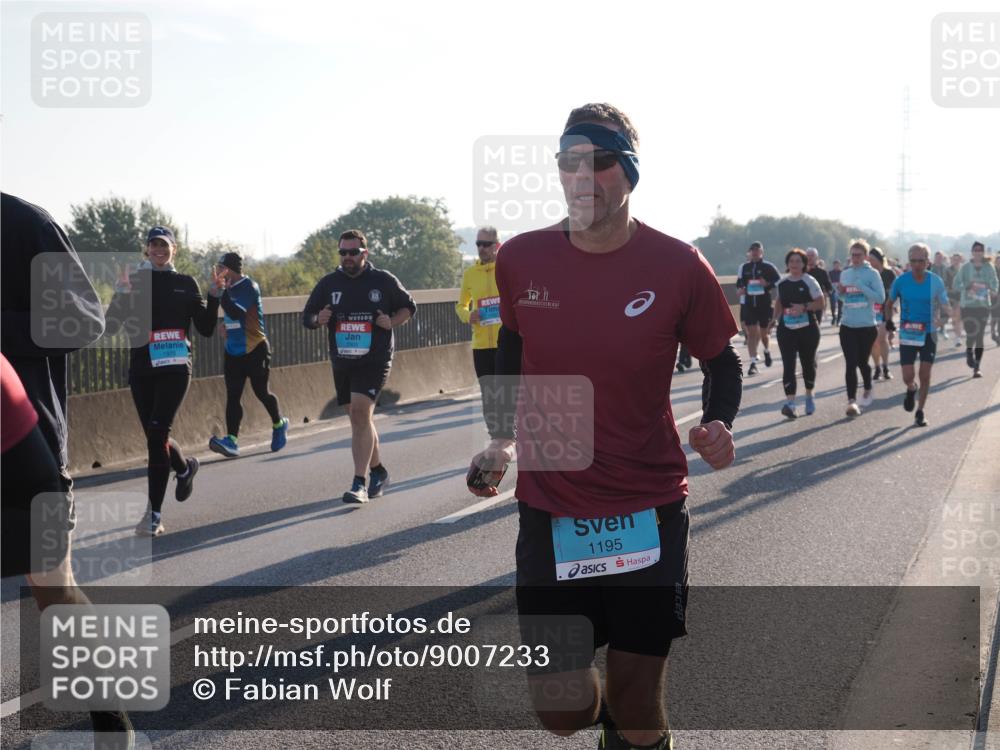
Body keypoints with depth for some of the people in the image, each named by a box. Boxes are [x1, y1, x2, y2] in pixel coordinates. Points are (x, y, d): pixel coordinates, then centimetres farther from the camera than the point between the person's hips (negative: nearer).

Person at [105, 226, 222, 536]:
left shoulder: (185, 283, 7)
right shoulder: (132, 281, 6)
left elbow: (206, 328, 7)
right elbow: (111, 326, -3)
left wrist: (214, 296, -5)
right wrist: (121, 293, -16)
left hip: (175, 368, -2)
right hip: (141, 370, 2)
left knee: (157, 432, -17)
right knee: (155, 437, 7)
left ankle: (154, 513, -12)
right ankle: (184, 467, 42)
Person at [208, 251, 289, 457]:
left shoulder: (249, 287, -15)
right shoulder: (229, 288, 9)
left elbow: (236, 312, -30)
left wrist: (221, 291, -31)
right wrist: (227, 325, 7)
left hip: (255, 349, -7)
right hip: (233, 350, 7)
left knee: (261, 392, 3)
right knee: (232, 395, -3)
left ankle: (279, 425, 28)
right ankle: (232, 440, -8)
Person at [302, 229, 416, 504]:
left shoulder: (384, 281, 0)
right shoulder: (329, 283, 7)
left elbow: (409, 307, 11)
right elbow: (307, 317, 13)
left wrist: (392, 322, -9)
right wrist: (319, 319, -11)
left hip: (375, 360, -4)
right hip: (342, 362, 5)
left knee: (361, 412, -20)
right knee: (359, 419, 13)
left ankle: (359, 483, -21)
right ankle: (378, 471, 33)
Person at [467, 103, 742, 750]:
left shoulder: (678, 266, -9)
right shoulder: (521, 259, -3)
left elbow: (722, 362, 5)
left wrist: (717, 425, -15)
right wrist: (502, 440, 5)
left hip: (648, 513, -2)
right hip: (548, 511, 2)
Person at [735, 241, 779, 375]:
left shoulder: (768, 267, -2)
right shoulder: (744, 267, 8)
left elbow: (779, 282, -1)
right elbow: (739, 283, 19)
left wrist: (767, 284, -18)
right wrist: (741, 289, -2)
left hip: (765, 304, -2)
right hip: (748, 304, 2)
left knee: (763, 333, 9)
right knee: (751, 333, -4)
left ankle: (767, 351, 41)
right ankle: (753, 363, -4)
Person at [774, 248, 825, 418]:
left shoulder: (809, 281, -5)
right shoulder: (782, 282, 8)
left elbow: (821, 303, -7)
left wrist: (804, 307, -21)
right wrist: (775, 318, 12)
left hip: (807, 328, -2)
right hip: (786, 329, 2)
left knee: (808, 362, 12)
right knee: (788, 365, -9)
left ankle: (809, 396, 33)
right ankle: (790, 402, -16)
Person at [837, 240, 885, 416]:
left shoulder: (872, 273, -7)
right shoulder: (845, 274, 6)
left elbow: (880, 297, -14)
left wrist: (860, 286, -22)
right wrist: (840, 292, -7)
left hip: (867, 326, -3)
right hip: (847, 326, 3)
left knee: (862, 362, 12)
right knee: (850, 364, -6)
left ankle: (867, 392, 37)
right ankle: (851, 401, -10)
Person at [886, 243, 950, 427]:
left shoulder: (935, 281, -7)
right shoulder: (901, 281, -7)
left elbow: (944, 305, 0)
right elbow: (889, 303, 8)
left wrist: (940, 317, -21)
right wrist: (889, 323, -3)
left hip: (929, 334, 0)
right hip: (907, 334, 0)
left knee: (925, 375, 2)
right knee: (908, 377, -5)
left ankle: (920, 412, 19)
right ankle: (911, 389, 33)